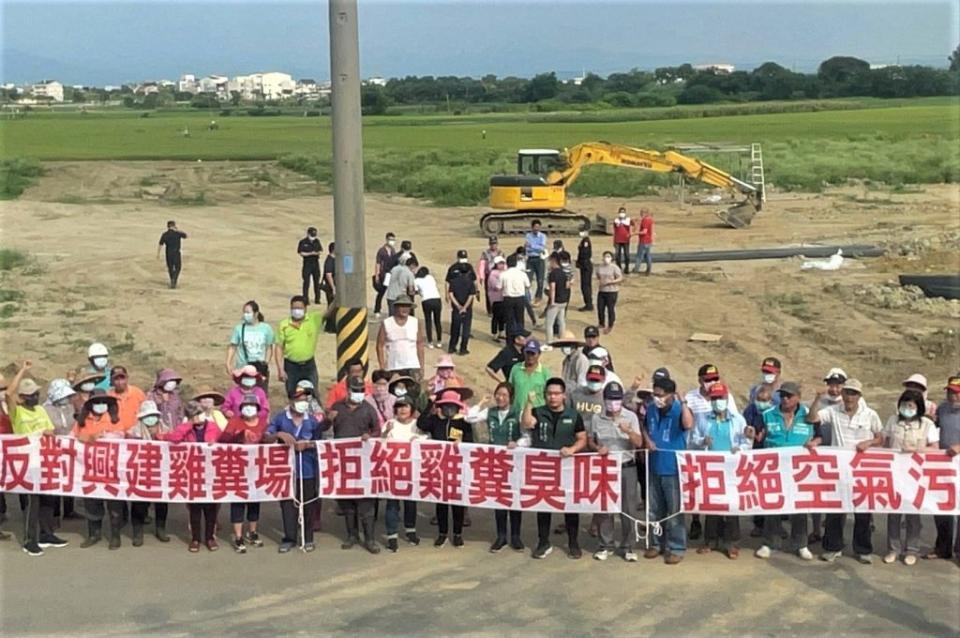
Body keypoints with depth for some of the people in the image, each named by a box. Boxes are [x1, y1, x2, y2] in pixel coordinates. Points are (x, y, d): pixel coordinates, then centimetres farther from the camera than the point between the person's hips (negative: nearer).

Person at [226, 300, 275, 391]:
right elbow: (232, 347, 1)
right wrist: (228, 363, -7)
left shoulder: (266, 328, -1)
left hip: (261, 368, 1)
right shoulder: (239, 328, -3)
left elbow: (269, 347, 6)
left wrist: (266, 362, -5)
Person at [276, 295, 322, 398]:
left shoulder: (314, 319, -2)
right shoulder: (284, 324, -3)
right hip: (291, 366, 0)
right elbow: (279, 348, -1)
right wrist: (281, 370, -7)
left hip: (309, 365, 0)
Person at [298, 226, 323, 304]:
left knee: (317, 281, 8)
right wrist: (310, 253, -20)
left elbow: (321, 250, 11)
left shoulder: (317, 241, 7)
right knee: (306, 281, -6)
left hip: (316, 263, 4)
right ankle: (305, 299, -1)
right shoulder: (303, 242, -6)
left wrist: (317, 253, -13)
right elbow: (301, 253, -9)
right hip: (307, 263, -4)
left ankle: (317, 299, 16)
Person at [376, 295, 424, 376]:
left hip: (413, 367, 1)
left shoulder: (416, 322, 6)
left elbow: (420, 345, 9)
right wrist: (382, 367, -3)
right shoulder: (386, 324, 1)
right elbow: (380, 346, 2)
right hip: (393, 368, -1)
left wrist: (422, 366, 5)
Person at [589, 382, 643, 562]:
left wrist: (628, 431, -26)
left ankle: (627, 547, 11)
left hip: (627, 467, -1)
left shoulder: (631, 417, -1)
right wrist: (597, 448, -11)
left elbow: (639, 443, -7)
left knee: (628, 508, 1)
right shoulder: (596, 418, 3)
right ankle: (605, 546, 15)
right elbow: (590, 441, 10)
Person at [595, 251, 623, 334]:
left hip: (611, 291, -5)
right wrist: (598, 281, -2)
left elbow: (620, 279, -12)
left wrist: (610, 282, -19)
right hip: (601, 291, 5)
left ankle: (610, 327, 14)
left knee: (610, 309, -1)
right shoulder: (599, 267, 8)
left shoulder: (614, 267, -9)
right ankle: (602, 325, 27)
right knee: (600, 308, 7)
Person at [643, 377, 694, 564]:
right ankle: (659, 544, 28)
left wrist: (682, 403, -43)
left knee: (674, 511, 0)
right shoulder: (651, 410, 3)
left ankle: (676, 548, 9)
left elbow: (688, 425, -37)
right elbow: (645, 428, 22)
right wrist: (647, 439, 1)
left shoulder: (678, 411, -15)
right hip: (654, 467, 6)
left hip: (673, 468, -6)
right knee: (655, 510, 15)